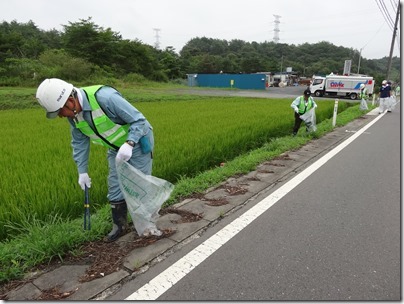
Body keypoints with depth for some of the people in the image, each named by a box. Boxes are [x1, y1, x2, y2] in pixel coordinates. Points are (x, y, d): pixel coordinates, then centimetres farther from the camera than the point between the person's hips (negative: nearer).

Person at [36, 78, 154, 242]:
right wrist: (82, 171, 4)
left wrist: (129, 143, -42)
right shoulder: (73, 113, -9)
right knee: (115, 187, 7)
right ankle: (119, 226, 24)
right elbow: (79, 142, 5)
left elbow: (139, 120, -28)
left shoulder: (105, 97, -33)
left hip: (137, 141, -6)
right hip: (116, 148, 7)